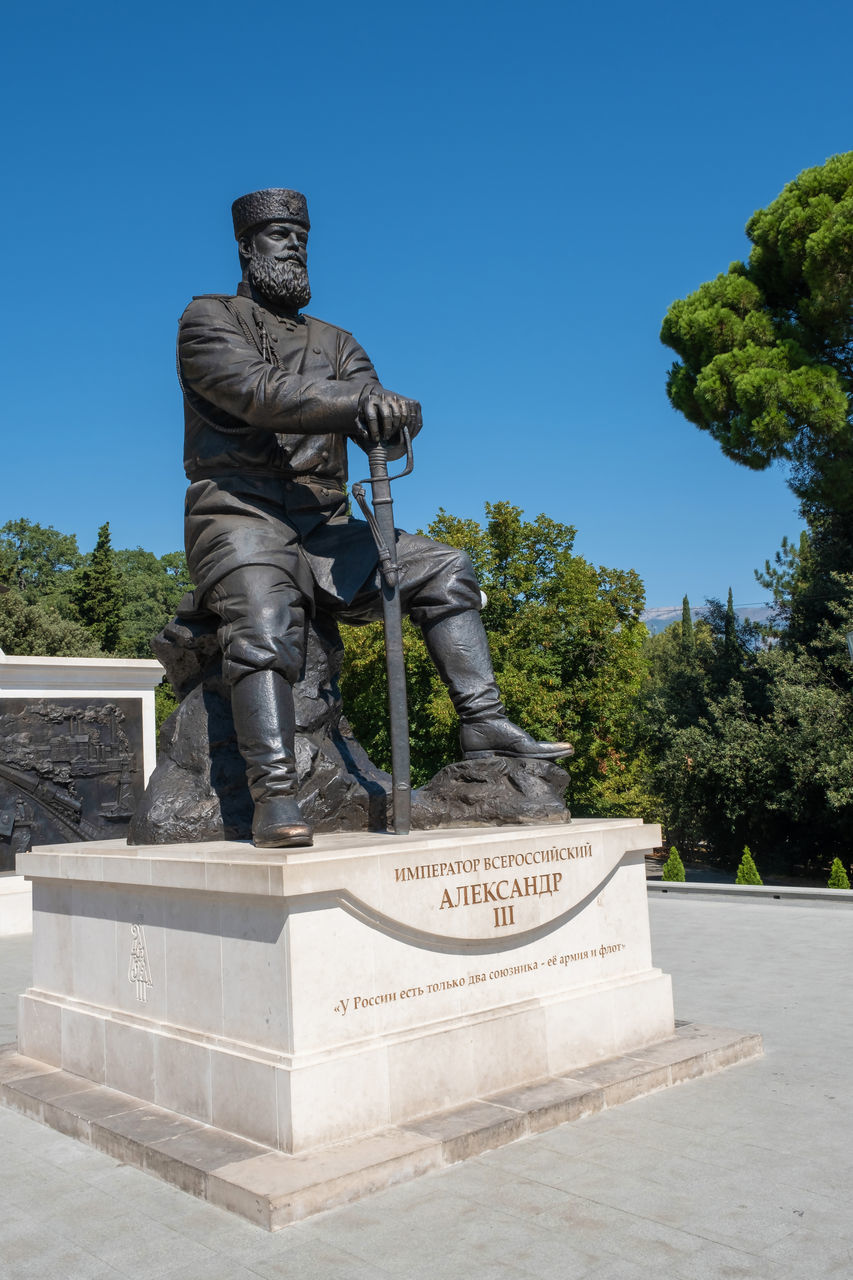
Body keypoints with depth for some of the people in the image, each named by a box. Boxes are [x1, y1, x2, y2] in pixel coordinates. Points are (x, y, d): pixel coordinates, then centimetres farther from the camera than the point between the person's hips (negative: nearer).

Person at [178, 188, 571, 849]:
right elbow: (256, 390, -14)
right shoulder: (210, 318, 7)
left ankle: (484, 722, -11)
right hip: (239, 517, -5)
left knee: (443, 567, -6)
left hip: (323, 526, 6)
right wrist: (356, 402, -26)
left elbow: (372, 414, 5)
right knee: (266, 620, -34)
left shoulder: (334, 342, 22)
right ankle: (275, 796, -38)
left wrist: (394, 415, -21)